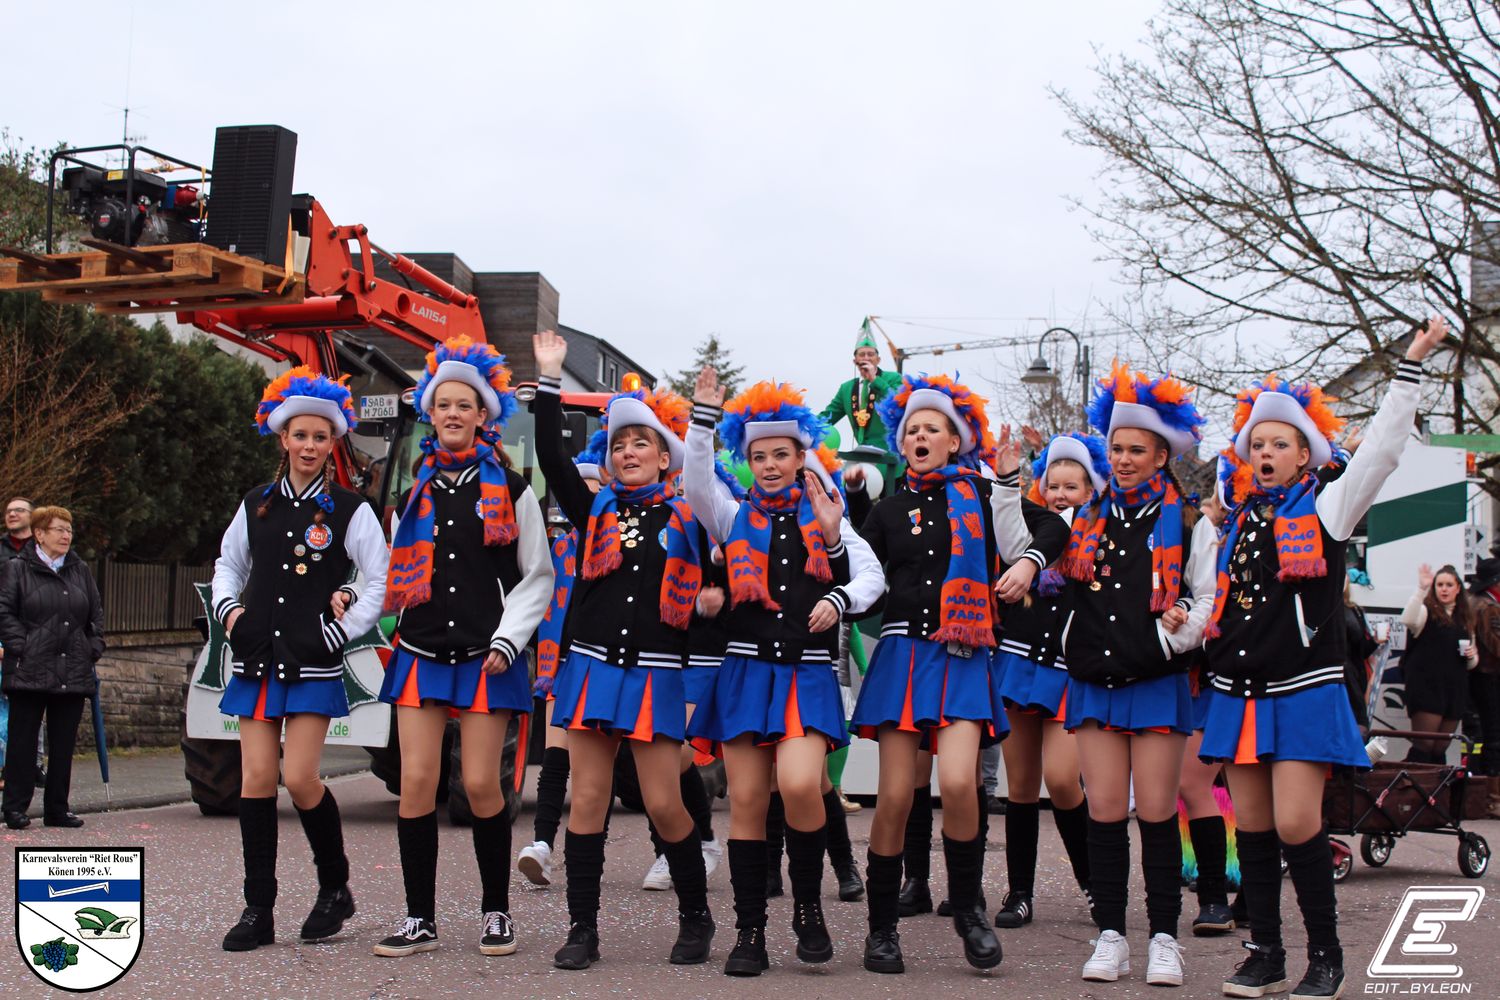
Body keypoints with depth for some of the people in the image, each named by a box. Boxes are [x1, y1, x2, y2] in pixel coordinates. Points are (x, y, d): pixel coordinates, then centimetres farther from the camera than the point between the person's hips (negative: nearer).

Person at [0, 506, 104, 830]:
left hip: (73, 675, 4)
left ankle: (57, 809, 15)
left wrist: (93, 650, 8)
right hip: (29, 672, -4)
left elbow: (96, 614, 18)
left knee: (64, 743, 8)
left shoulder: (81, 570, 14)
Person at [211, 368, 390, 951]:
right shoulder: (257, 506, 12)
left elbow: (380, 584, -2)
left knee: (300, 779, -9)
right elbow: (228, 564, 25)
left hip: (314, 666, -4)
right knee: (256, 779, 0)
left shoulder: (350, 512, -1)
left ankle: (335, 889, 12)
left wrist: (341, 631, -8)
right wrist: (229, 609, 9)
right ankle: (258, 911, 7)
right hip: (256, 661, 4)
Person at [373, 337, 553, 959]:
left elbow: (537, 578, 4)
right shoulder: (413, 492, 14)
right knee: (416, 782, -4)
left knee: (481, 784, -5)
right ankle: (420, 919, 7)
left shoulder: (510, 490, 4)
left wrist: (507, 639, -6)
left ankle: (496, 912, 13)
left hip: (486, 657, -3)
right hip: (421, 652, 3)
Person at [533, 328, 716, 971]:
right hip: (591, 667, 2)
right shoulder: (594, 511, 9)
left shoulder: (687, 520, 4)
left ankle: (696, 918, 18)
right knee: (587, 800, 2)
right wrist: (549, 381, -3)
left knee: (665, 804, -2)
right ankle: (583, 930, 11)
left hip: (656, 674, -2)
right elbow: (551, 458, -1)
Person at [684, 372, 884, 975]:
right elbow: (697, 481, -9)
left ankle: (808, 906, 4)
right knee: (747, 800, 0)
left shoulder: (825, 517, 11)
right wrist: (703, 414, -16)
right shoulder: (734, 517, 11)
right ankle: (750, 933, 10)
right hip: (745, 670, 1)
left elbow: (872, 576, 2)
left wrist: (840, 599, -17)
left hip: (809, 674, -1)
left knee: (799, 785, -20)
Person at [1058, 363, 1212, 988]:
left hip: (1157, 682, -3)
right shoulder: (1090, 516, 12)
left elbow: (1215, 590, 3)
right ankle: (1110, 934, 11)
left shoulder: (1185, 517, 1)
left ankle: (1164, 938, 9)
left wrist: (1181, 627, -13)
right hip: (1094, 678, 3)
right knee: (1104, 811, 2)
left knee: (1156, 812, -2)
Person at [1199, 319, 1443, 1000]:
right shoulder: (1239, 522, 15)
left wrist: (1410, 366, -11)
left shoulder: (1326, 507, 2)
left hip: (1304, 689, -5)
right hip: (1238, 689, 5)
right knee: (1252, 828, 7)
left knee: (1296, 825, -11)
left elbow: (1383, 448, -8)